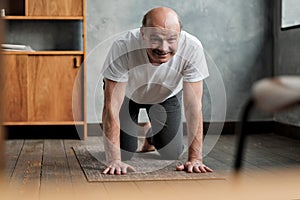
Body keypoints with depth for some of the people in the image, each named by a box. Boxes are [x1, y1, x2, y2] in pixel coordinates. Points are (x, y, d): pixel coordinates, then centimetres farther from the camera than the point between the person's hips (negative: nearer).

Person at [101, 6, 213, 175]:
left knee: (172, 155, -1)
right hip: (127, 93, -1)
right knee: (124, 153, -6)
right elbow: (112, 106, -38)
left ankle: (153, 137, 34)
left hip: (167, 96, 2)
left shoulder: (192, 48, -37)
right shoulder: (123, 47, -41)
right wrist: (114, 160, -42)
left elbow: (193, 106, -31)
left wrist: (195, 158, -34)